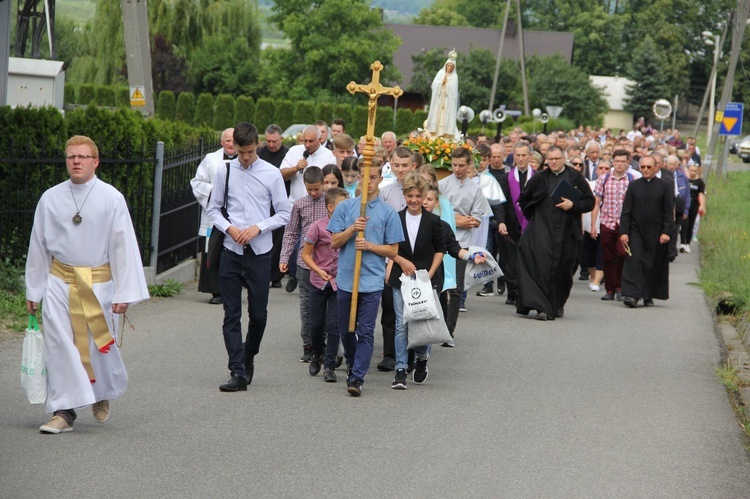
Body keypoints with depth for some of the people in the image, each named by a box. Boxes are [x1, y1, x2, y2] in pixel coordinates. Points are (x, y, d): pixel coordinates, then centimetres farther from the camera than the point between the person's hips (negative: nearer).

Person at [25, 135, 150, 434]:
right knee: (59, 345, -5)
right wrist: (33, 291, 11)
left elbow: (124, 246, -4)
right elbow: (38, 246, 10)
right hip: (59, 282, 2)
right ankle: (63, 412, 2)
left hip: (98, 283, -2)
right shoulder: (51, 198, 2)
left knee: (99, 345, 4)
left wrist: (124, 293, -8)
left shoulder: (111, 198, -5)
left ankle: (103, 394, 34)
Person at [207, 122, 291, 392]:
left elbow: (284, 213, 3)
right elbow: (213, 208, 9)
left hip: (260, 252, -1)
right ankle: (238, 373, -1)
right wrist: (229, 228, -8)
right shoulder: (225, 172, 2)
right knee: (231, 315, -2)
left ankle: (248, 355, 35)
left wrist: (258, 227, -11)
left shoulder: (271, 174, -1)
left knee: (258, 314, 8)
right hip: (231, 251, 1)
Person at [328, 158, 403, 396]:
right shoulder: (344, 207, 6)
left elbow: (393, 250, 3)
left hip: (372, 281, -2)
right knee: (345, 330, 12)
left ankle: (357, 378, -7)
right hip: (346, 279, 2)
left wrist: (369, 246, -12)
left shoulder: (388, 213, 2)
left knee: (366, 332, -7)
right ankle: (352, 366, 34)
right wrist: (353, 229, -12)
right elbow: (334, 242, 4)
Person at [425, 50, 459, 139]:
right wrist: (442, 81, -11)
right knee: (437, 115, -1)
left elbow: (454, 89, -2)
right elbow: (434, 84, -1)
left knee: (446, 117, -5)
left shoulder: (454, 76, 3)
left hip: (449, 101, -1)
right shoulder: (440, 73, 6)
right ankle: (434, 133, 1)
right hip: (439, 99, 1)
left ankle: (445, 133, -6)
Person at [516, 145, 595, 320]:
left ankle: (558, 304, 25)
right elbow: (523, 200, 17)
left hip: (567, 232, 1)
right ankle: (543, 307, -15)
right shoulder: (539, 179, 5)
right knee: (543, 266, -13)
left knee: (564, 269, 6)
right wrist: (533, 218, 10)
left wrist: (573, 205, -13)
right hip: (543, 230, -1)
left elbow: (590, 202, 2)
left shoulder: (575, 178, 3)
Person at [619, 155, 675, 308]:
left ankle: (648, 296, 15)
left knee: (654, 265, 3)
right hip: (636, 231, 1)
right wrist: (623, 232, -5)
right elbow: (626, 211, 5)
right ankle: (632, 295, -17)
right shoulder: (633, 186, 7)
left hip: (656, 234, 0)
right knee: (634, 262, -12)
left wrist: (666, 232, -9)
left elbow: (669, 212, 0)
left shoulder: (665, 186, 3)